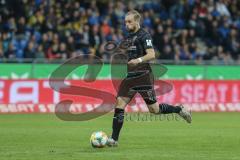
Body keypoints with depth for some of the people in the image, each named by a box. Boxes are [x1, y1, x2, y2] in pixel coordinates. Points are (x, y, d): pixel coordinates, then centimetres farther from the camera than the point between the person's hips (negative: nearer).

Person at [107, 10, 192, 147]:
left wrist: (138, 60, -33)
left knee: (154, 109, -2)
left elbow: (151, 55, -19)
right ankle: (114, 139, -8)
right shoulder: (128, 37, 16)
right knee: (119, 104, -8)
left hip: (144, 76, -7)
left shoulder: (144, 35, -7)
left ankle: (179, 109, 23)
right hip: (130, 77, 7)